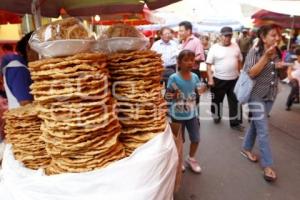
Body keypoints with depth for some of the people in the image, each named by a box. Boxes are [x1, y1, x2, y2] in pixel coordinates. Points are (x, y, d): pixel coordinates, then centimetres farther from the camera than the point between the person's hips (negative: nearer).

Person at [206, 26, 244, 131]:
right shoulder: (214, 48, -7)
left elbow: (239, 61, 14)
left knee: (235, 101, 7)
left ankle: (235, 122, 18)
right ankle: (217, 116, 37)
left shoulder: (235, 46, 4)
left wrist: (239, 73, 11)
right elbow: (209, 64, -9)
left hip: (234, 79, 3)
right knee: (217, 100, 13)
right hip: (219, 79, -3)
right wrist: (210, 78, -14)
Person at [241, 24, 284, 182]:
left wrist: (282, 68, -3)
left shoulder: (277, 53, 6)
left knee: (256, 123, 17)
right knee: (263, 130, -5)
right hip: (256, 95, -6)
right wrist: (266, 56, -23)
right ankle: (267, 165, 5)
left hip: (271, 95, 6)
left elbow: (280, 75, 17)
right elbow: (251, 73, -21)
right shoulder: (254, 52, -12)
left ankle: (246, 148, 35)